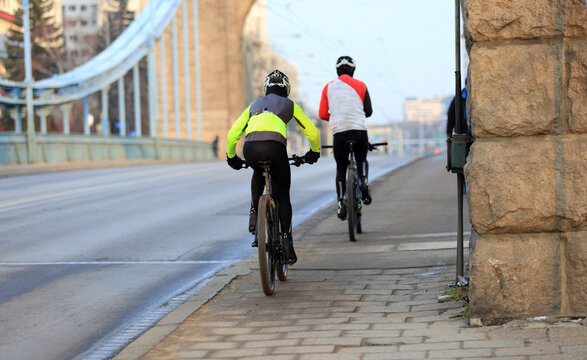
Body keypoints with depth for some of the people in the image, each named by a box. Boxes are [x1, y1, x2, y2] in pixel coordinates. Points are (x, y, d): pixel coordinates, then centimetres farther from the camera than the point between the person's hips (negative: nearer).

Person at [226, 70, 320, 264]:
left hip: (250, 148, 2)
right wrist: (314, 152, 45)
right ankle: (286, 239, 1)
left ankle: (254, 213, 20)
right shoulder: (290, 105, 27)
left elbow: (233, 133, 30)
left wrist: (231, 157, 43)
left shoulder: (254, 105, 33)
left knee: (258, 173, 38)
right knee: (282, 196, 13)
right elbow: (312, 132, 28)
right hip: (275, 147, -2)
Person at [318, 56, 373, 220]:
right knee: (362, 160, 24)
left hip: (339, 132, 0)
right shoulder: (360, 85, 6)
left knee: (341, 168, 12)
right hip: (359, 130, 0)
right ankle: (364, 181, -6)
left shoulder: (328, 87, 9)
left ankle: (341, 203, 0)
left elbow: (322, 114, 5)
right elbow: (368, 111, 7)